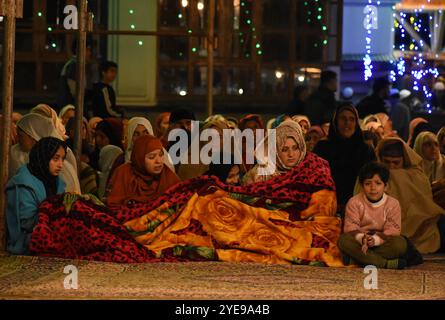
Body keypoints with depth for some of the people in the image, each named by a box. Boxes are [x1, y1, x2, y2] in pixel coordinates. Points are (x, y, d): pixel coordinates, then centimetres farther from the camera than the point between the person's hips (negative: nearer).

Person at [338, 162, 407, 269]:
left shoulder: (393, 204, -1)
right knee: (343, 240, -32)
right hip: (360, 243, 0)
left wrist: (375, 240, -30)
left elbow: (393, 230, -11)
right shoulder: (354, 202, -1)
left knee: (400, 243, -30)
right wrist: (362, 238, -34)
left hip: (381, 243, 0)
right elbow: (351, 228, -11)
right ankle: (387, 263, -37)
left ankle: (358, 258, -32)